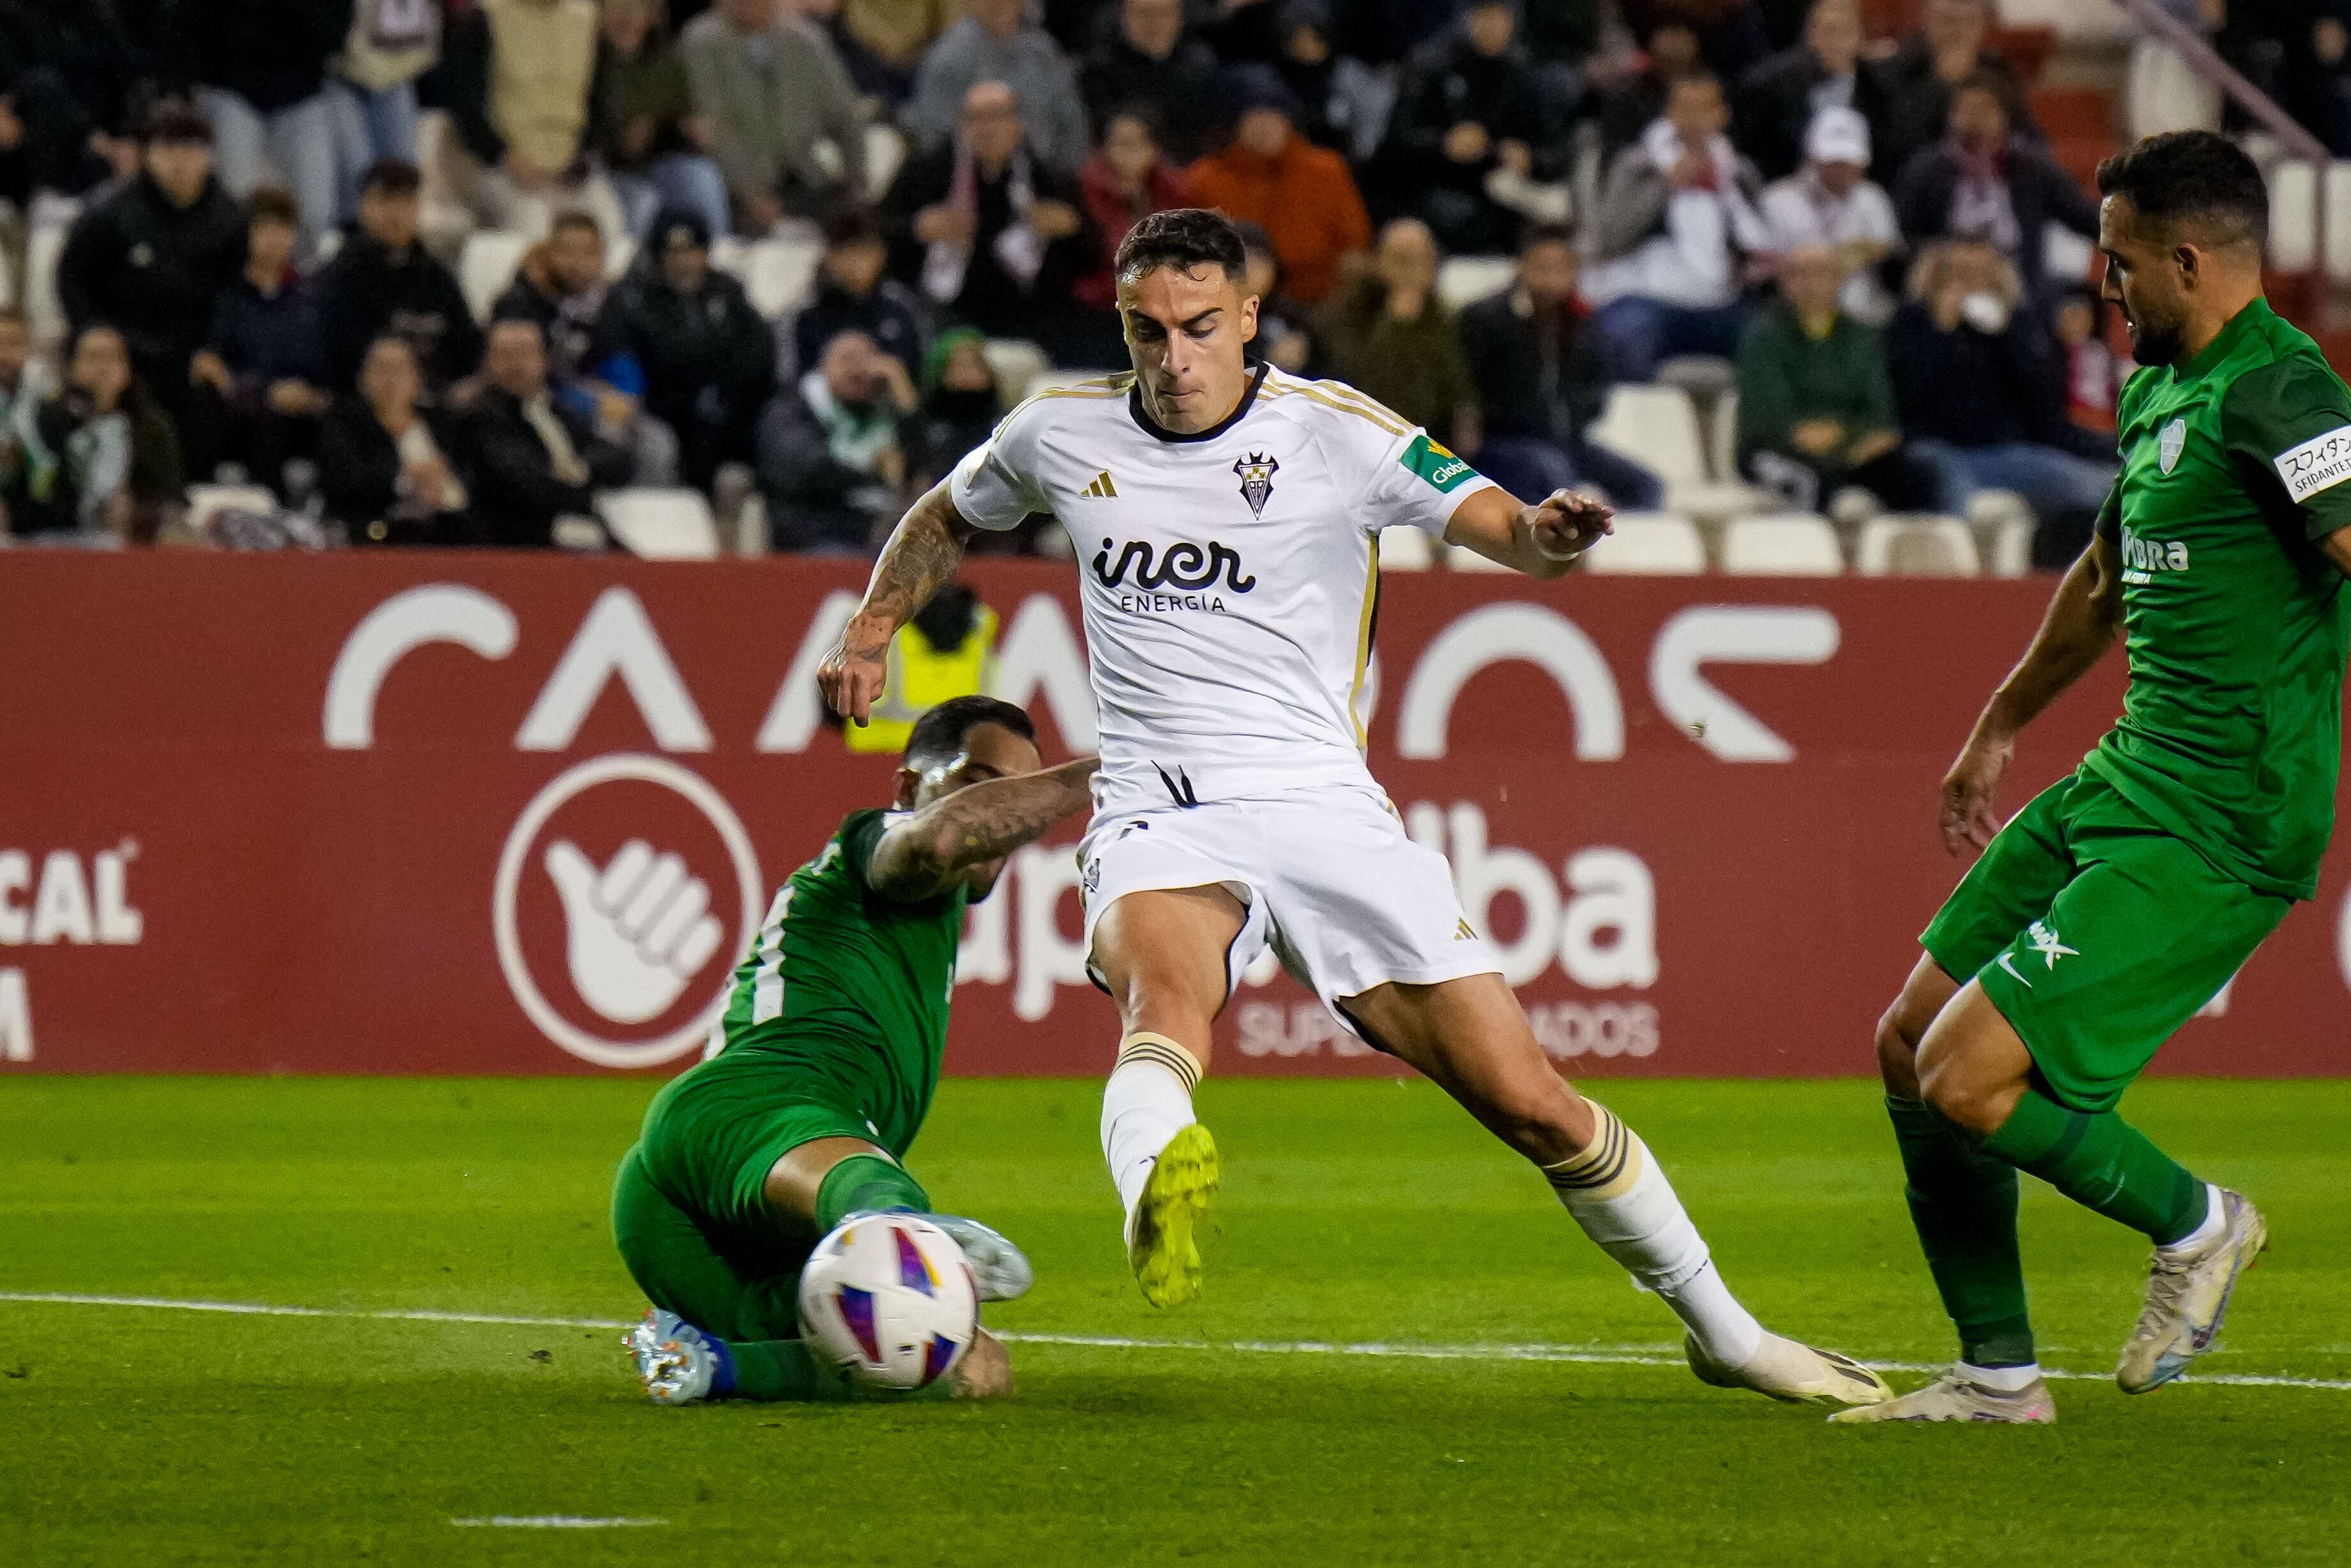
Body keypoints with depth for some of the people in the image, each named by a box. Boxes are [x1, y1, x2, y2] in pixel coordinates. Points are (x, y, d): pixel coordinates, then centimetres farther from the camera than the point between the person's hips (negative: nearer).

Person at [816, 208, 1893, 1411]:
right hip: (1160, 813, 0)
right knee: (1165, 997, -37)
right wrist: (869, 631, 14)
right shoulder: (1064, 433, 8)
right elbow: (946, 517, 29)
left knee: (1527, 1100, -4)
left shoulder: (1334, 432, -1)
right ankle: (1154, 1194, -70)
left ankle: (1721, 1331, 14)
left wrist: (1551, 532, -34)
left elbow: (1503, 528, -11)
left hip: (1325, 807, 0)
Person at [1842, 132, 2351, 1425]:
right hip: (2120, 784, 10)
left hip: (2216, 832, -10)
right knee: (1910, 1042, 10)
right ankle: (1997, 1374, 19)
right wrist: (2000, 724, 44)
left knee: (1966, 1078, -14)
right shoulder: (2159, 391, 15)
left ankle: (2192, 1224, 10)